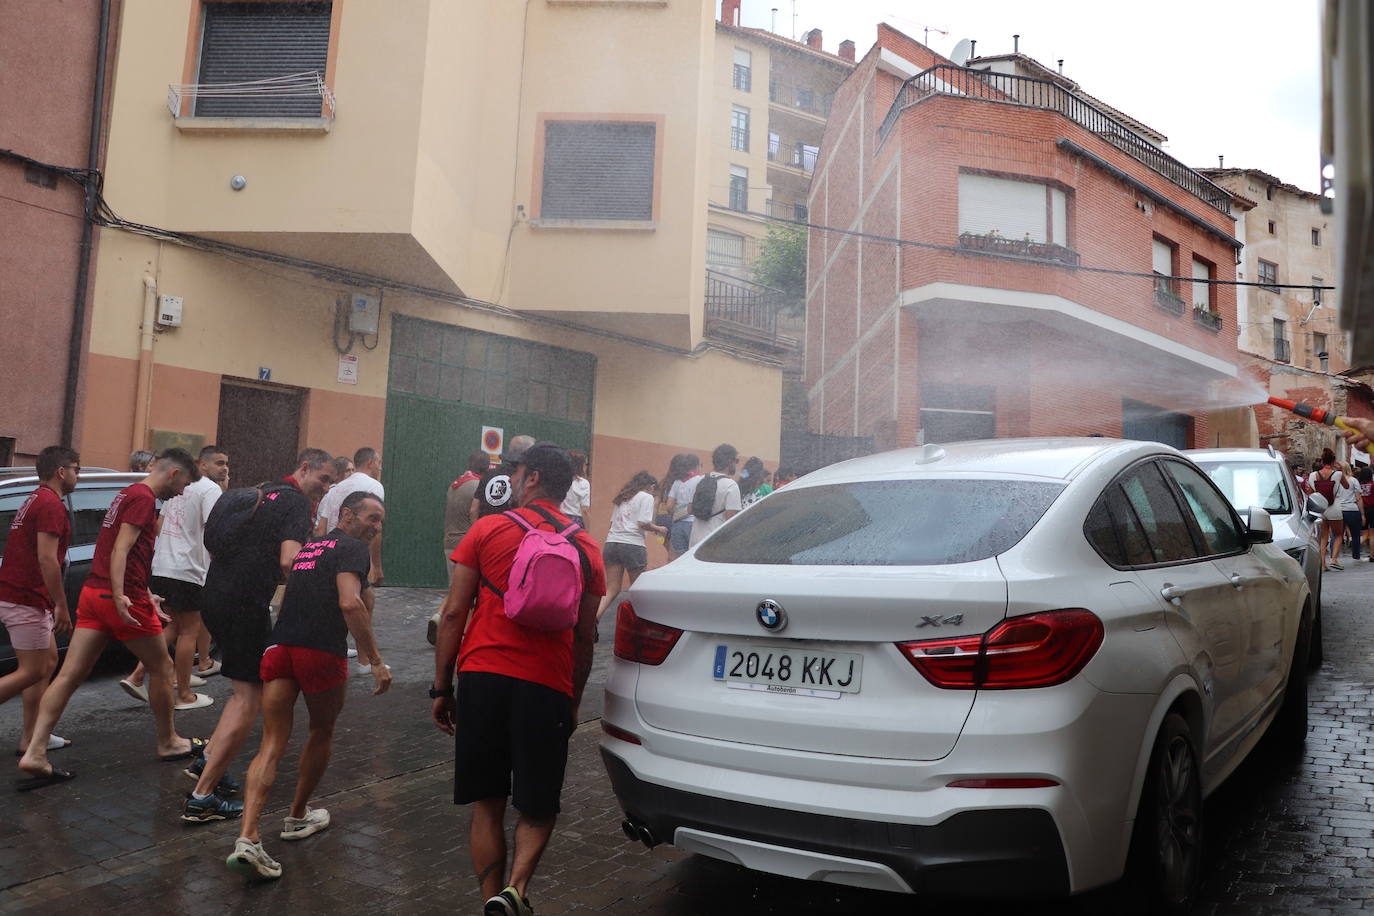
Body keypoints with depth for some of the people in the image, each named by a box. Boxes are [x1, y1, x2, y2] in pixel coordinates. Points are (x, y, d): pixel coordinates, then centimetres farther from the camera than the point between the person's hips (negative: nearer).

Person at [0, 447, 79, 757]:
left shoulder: (33, 501, 17)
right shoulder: (52, 504, -15)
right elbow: (46, 559, -23)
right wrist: (62, 606, -19)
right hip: (27, 601, -10)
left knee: (48, 661, 14)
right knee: (32, 671, -4)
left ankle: (31, 737, 17)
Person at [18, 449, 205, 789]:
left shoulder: (128, 494, 20)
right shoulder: (143, 498, -10)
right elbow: (121, 549, -20)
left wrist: (147, 597, 28)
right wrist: (120, 596, -29)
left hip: (94, 593, 9)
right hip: (125, 599, -9)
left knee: (70, 675, 4)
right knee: (161, 668, 8)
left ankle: (34, 754, -1)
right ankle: (168, 742, 20)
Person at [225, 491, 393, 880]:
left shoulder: (309, 547, 25)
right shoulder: (353, 548, -1)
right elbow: (350, 603, -17)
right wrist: (376, 661, -17)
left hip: (278, 648, 6)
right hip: (322, 654, -6)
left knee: (272, 744, 3)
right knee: (322, 732, 19)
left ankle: (248, 837, -11)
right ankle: (297, 817, 35)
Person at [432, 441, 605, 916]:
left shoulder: (487, 530, 2)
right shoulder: (587, 550, 8)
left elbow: (453, 614, 0)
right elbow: (584, 637, 10)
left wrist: (442, 688, 7)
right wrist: (573, 704, 20)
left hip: (482, 677, 0)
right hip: (548, 687, 1)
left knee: (487, 804, 13)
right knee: (538, 807, 13)